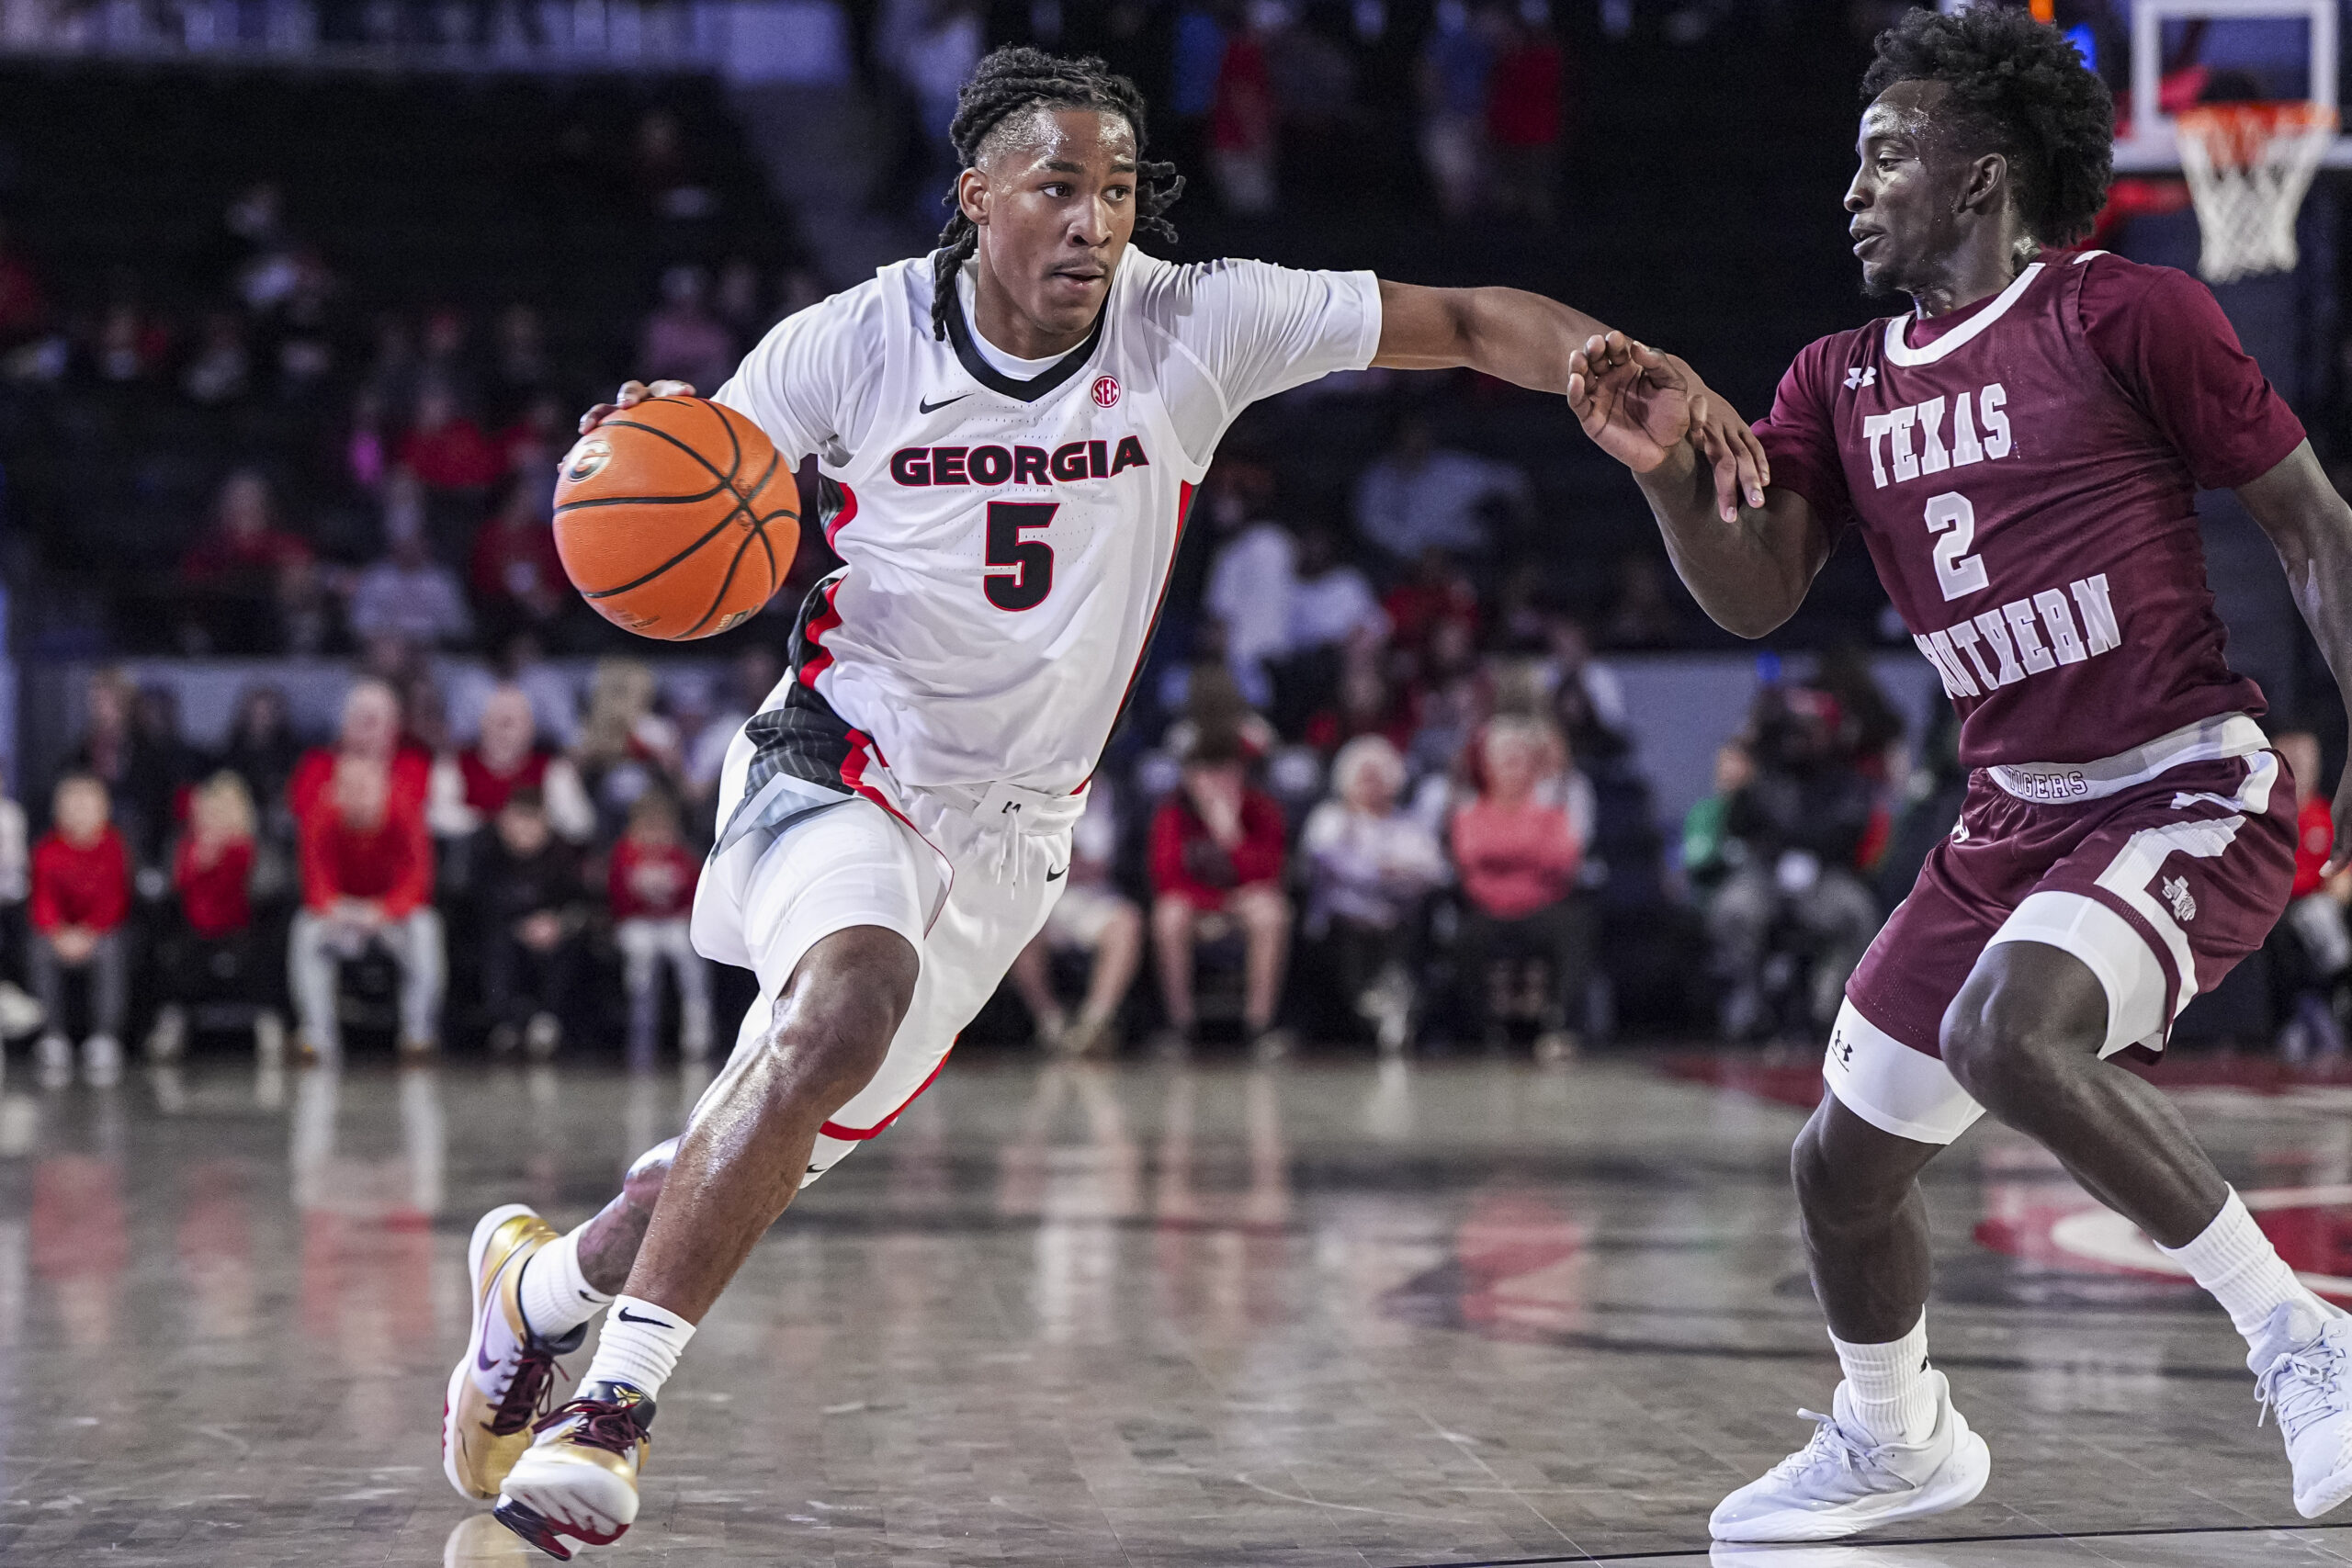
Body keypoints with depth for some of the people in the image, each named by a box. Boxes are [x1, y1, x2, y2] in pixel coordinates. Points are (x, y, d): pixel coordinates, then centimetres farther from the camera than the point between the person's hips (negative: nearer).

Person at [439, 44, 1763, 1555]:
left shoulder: (1194, 328, -13)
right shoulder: (851, 346, -13)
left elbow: (1465, 322, -13)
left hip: (1009, 830, 3)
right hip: (842, 760, -3)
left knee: (768, 1148, 5)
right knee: (849, 1003, -33)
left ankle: (540, 1278, 36)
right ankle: (615, 1402, -23)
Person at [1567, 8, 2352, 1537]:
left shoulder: (2129, 315, -7)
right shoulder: (1839, 382, 10)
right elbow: (1754, 597, 2)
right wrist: (1668, 474, -17)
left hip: (2188, 793, -7)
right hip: (2013, 818, 7)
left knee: (2008, 1029, -34)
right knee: (1844, 1164, 10)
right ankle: (1894, 1440, 39)